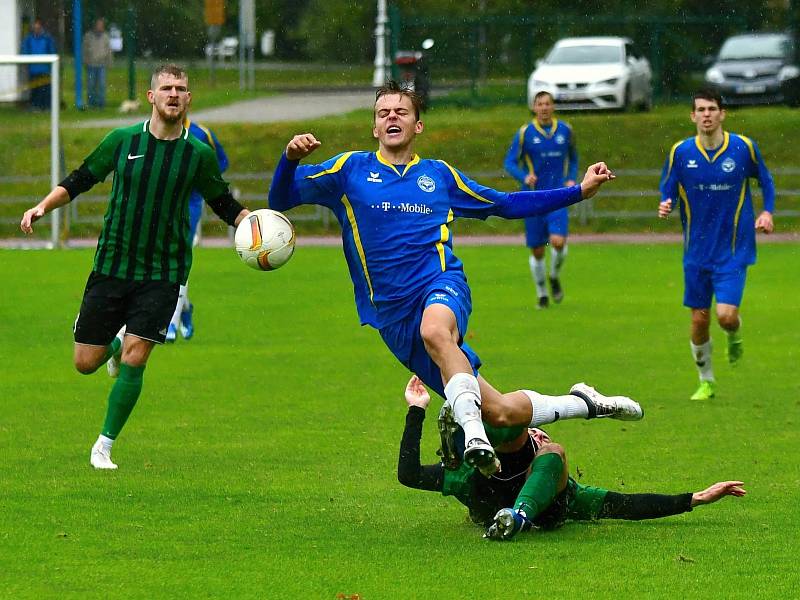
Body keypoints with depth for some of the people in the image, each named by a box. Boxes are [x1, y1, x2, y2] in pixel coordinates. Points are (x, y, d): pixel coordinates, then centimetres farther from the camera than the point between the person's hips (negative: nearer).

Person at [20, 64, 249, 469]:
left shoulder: (199, 154, -1)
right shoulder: (122, 140, -1)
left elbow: (223, 204, 13)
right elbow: (80, 180, 9)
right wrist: (41, 208, -5)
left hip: (163, 274, -1)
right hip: (111, 267, 1)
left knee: (133, 361, -13)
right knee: (85, 363, 3)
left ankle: (105, 446, 4)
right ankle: (115, 342, 40)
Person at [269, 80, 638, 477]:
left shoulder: (439, 175, 16)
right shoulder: (351, 169, 10)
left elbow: (506, 205, 28)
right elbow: (281, 199, 5)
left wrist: (579, 191, 23)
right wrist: (291, 159, -16)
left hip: (442, 286, 0)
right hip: (393, 318, 0)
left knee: (434, 329, -43)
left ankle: (472, 431, -46)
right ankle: (584, 405, 18)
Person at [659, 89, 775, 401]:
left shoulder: (743, 147, -6)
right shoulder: (680, 152, -4)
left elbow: (765, 180, 10)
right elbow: (668, 190, 4)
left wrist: (767, 212, -4)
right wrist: (665, 206, -19)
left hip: (734, 250, -2)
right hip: (697, 252, 2)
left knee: (726, 314, -16)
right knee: (699, 320, 4)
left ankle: (735, 335, 22)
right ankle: (706, 382, 25)